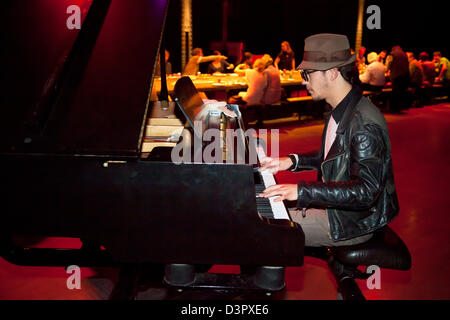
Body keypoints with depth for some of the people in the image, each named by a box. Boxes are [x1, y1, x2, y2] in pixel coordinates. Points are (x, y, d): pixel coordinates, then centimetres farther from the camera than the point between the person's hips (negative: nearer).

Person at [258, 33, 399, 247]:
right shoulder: (340, 110, 5)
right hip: (335, 203, 10)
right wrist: (292, 161, 7)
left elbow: (366, 191, -32)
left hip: (355, 221, -10)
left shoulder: (364, 122, -27)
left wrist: (302, 191, -35)